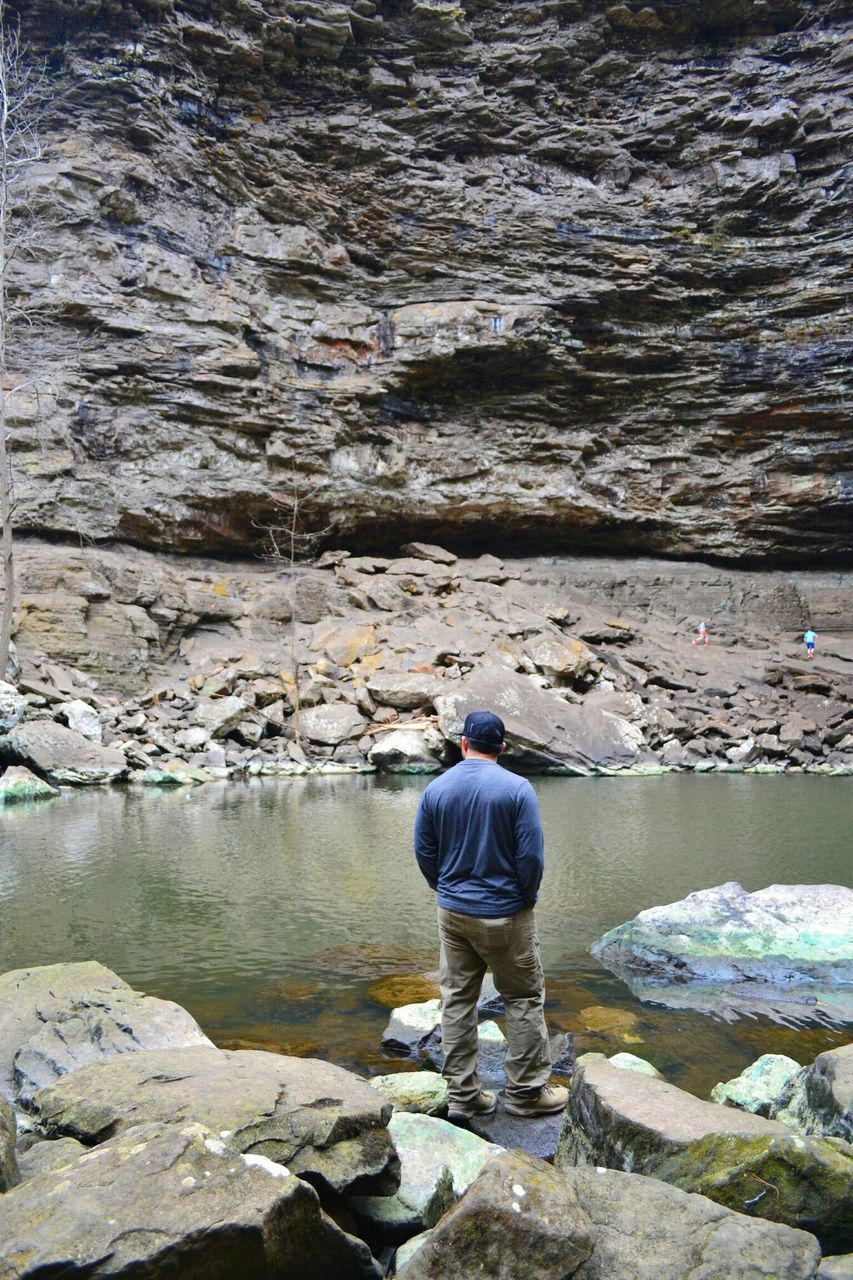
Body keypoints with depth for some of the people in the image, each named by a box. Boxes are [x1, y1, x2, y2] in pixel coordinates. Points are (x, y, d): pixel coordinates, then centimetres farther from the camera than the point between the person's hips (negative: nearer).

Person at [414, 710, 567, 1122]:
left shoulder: (435, 789, -3)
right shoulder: (517, 789, -14)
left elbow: (424, 852, 3)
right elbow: (531, 855, -14)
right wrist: (526, 898, 3)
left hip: (452, 913, 4)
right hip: (505, 915, -4)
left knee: (457, 1000, 12)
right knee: (524, 1000, 11)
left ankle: (462, 1096, 19)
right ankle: (525, 1091, 19)